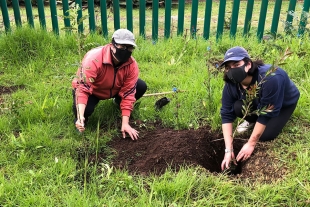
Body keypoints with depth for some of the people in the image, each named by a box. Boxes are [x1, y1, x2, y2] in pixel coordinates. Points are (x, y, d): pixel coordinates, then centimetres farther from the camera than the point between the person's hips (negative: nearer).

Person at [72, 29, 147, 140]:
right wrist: (80, 117, -52)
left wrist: (125, 123, -24)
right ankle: (81, 118, 3)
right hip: (91, 90, -4)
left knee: (141, 86, -16)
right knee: (86, 109, -36)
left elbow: (128, 93, -20)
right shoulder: (93, 59, -37)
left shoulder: (132, 65, -24)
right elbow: (82, 88, -40)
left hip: (115, 89, 4)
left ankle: (119, 102, 13)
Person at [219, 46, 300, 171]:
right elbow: (227, 115, -24)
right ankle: (252, 121, 7)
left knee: (265, 135, -21)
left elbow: (266, 114, -36)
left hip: (285, 103, -3)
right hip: (257, 101, 4)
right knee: (238, 107, -27)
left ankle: (278, 120, 11)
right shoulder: (231, 84, -26)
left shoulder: (270, 78, -43)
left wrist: (251, 144, -31)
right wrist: (228, 150, -30)